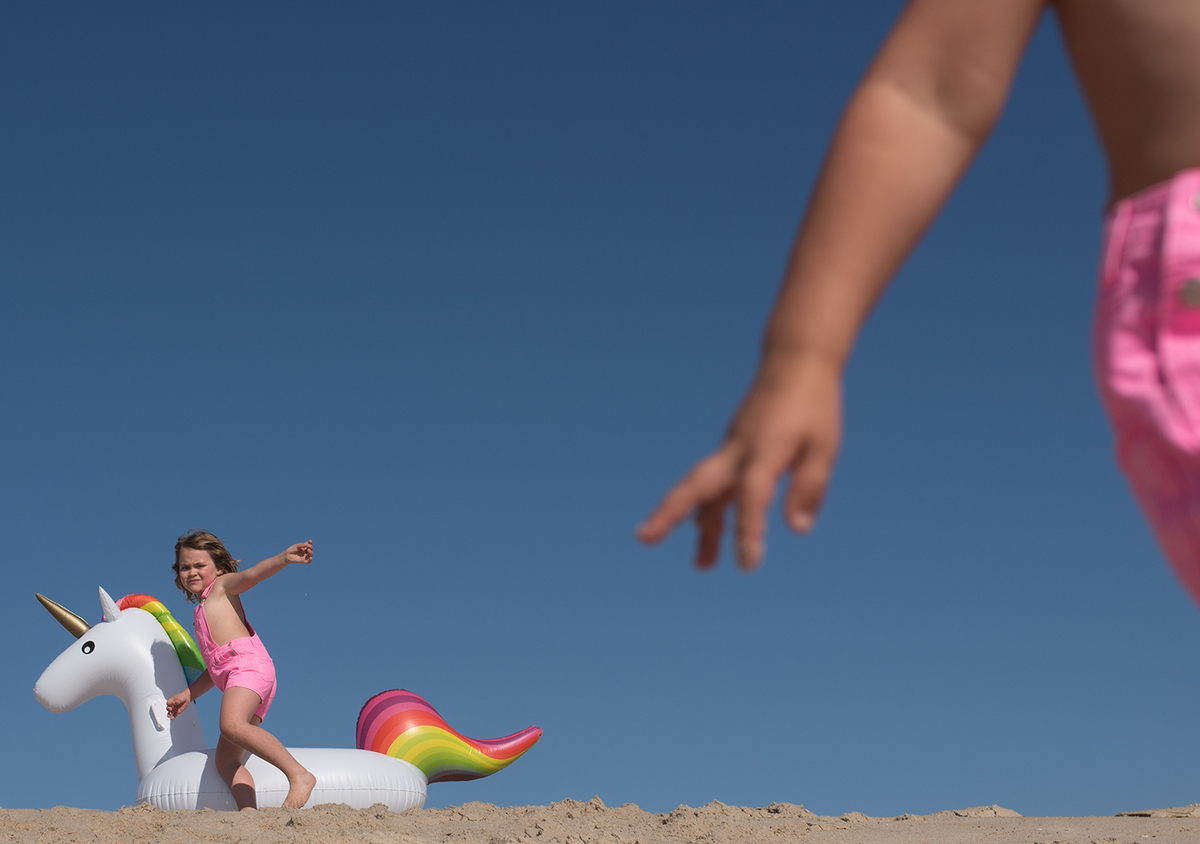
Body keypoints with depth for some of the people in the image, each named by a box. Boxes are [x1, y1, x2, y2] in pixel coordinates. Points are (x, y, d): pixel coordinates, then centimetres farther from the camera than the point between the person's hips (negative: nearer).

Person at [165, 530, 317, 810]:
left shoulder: (222, 585, 15)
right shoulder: (204, 613, 37)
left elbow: (251, 575, -6)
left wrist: (284, 558, -25)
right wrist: (188, 694, 27)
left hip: (248, 662, -9)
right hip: (231, 675, 9)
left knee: (232, 725, -34)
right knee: (226, 760, -7)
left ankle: (299, 775, -38)